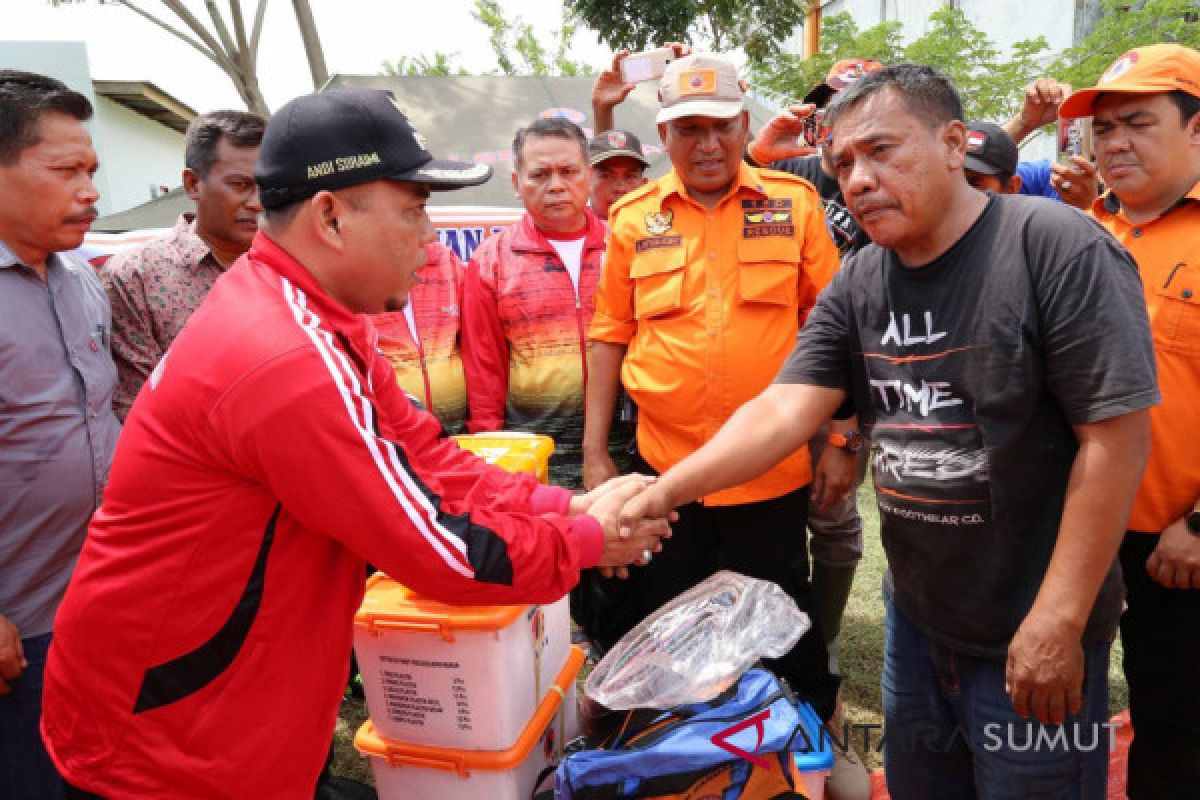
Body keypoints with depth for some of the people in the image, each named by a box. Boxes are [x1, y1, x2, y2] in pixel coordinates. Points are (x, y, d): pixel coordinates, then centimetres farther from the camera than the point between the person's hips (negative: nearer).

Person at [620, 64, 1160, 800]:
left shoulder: (1059, 249, -16)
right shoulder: (857, 286, 0)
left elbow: (1116, 436, -18)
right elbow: (784, 410, -9)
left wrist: (1058, 622, -17)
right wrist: (662, 491, -22)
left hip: (1032, 633, -5)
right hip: (915, 617, 6)